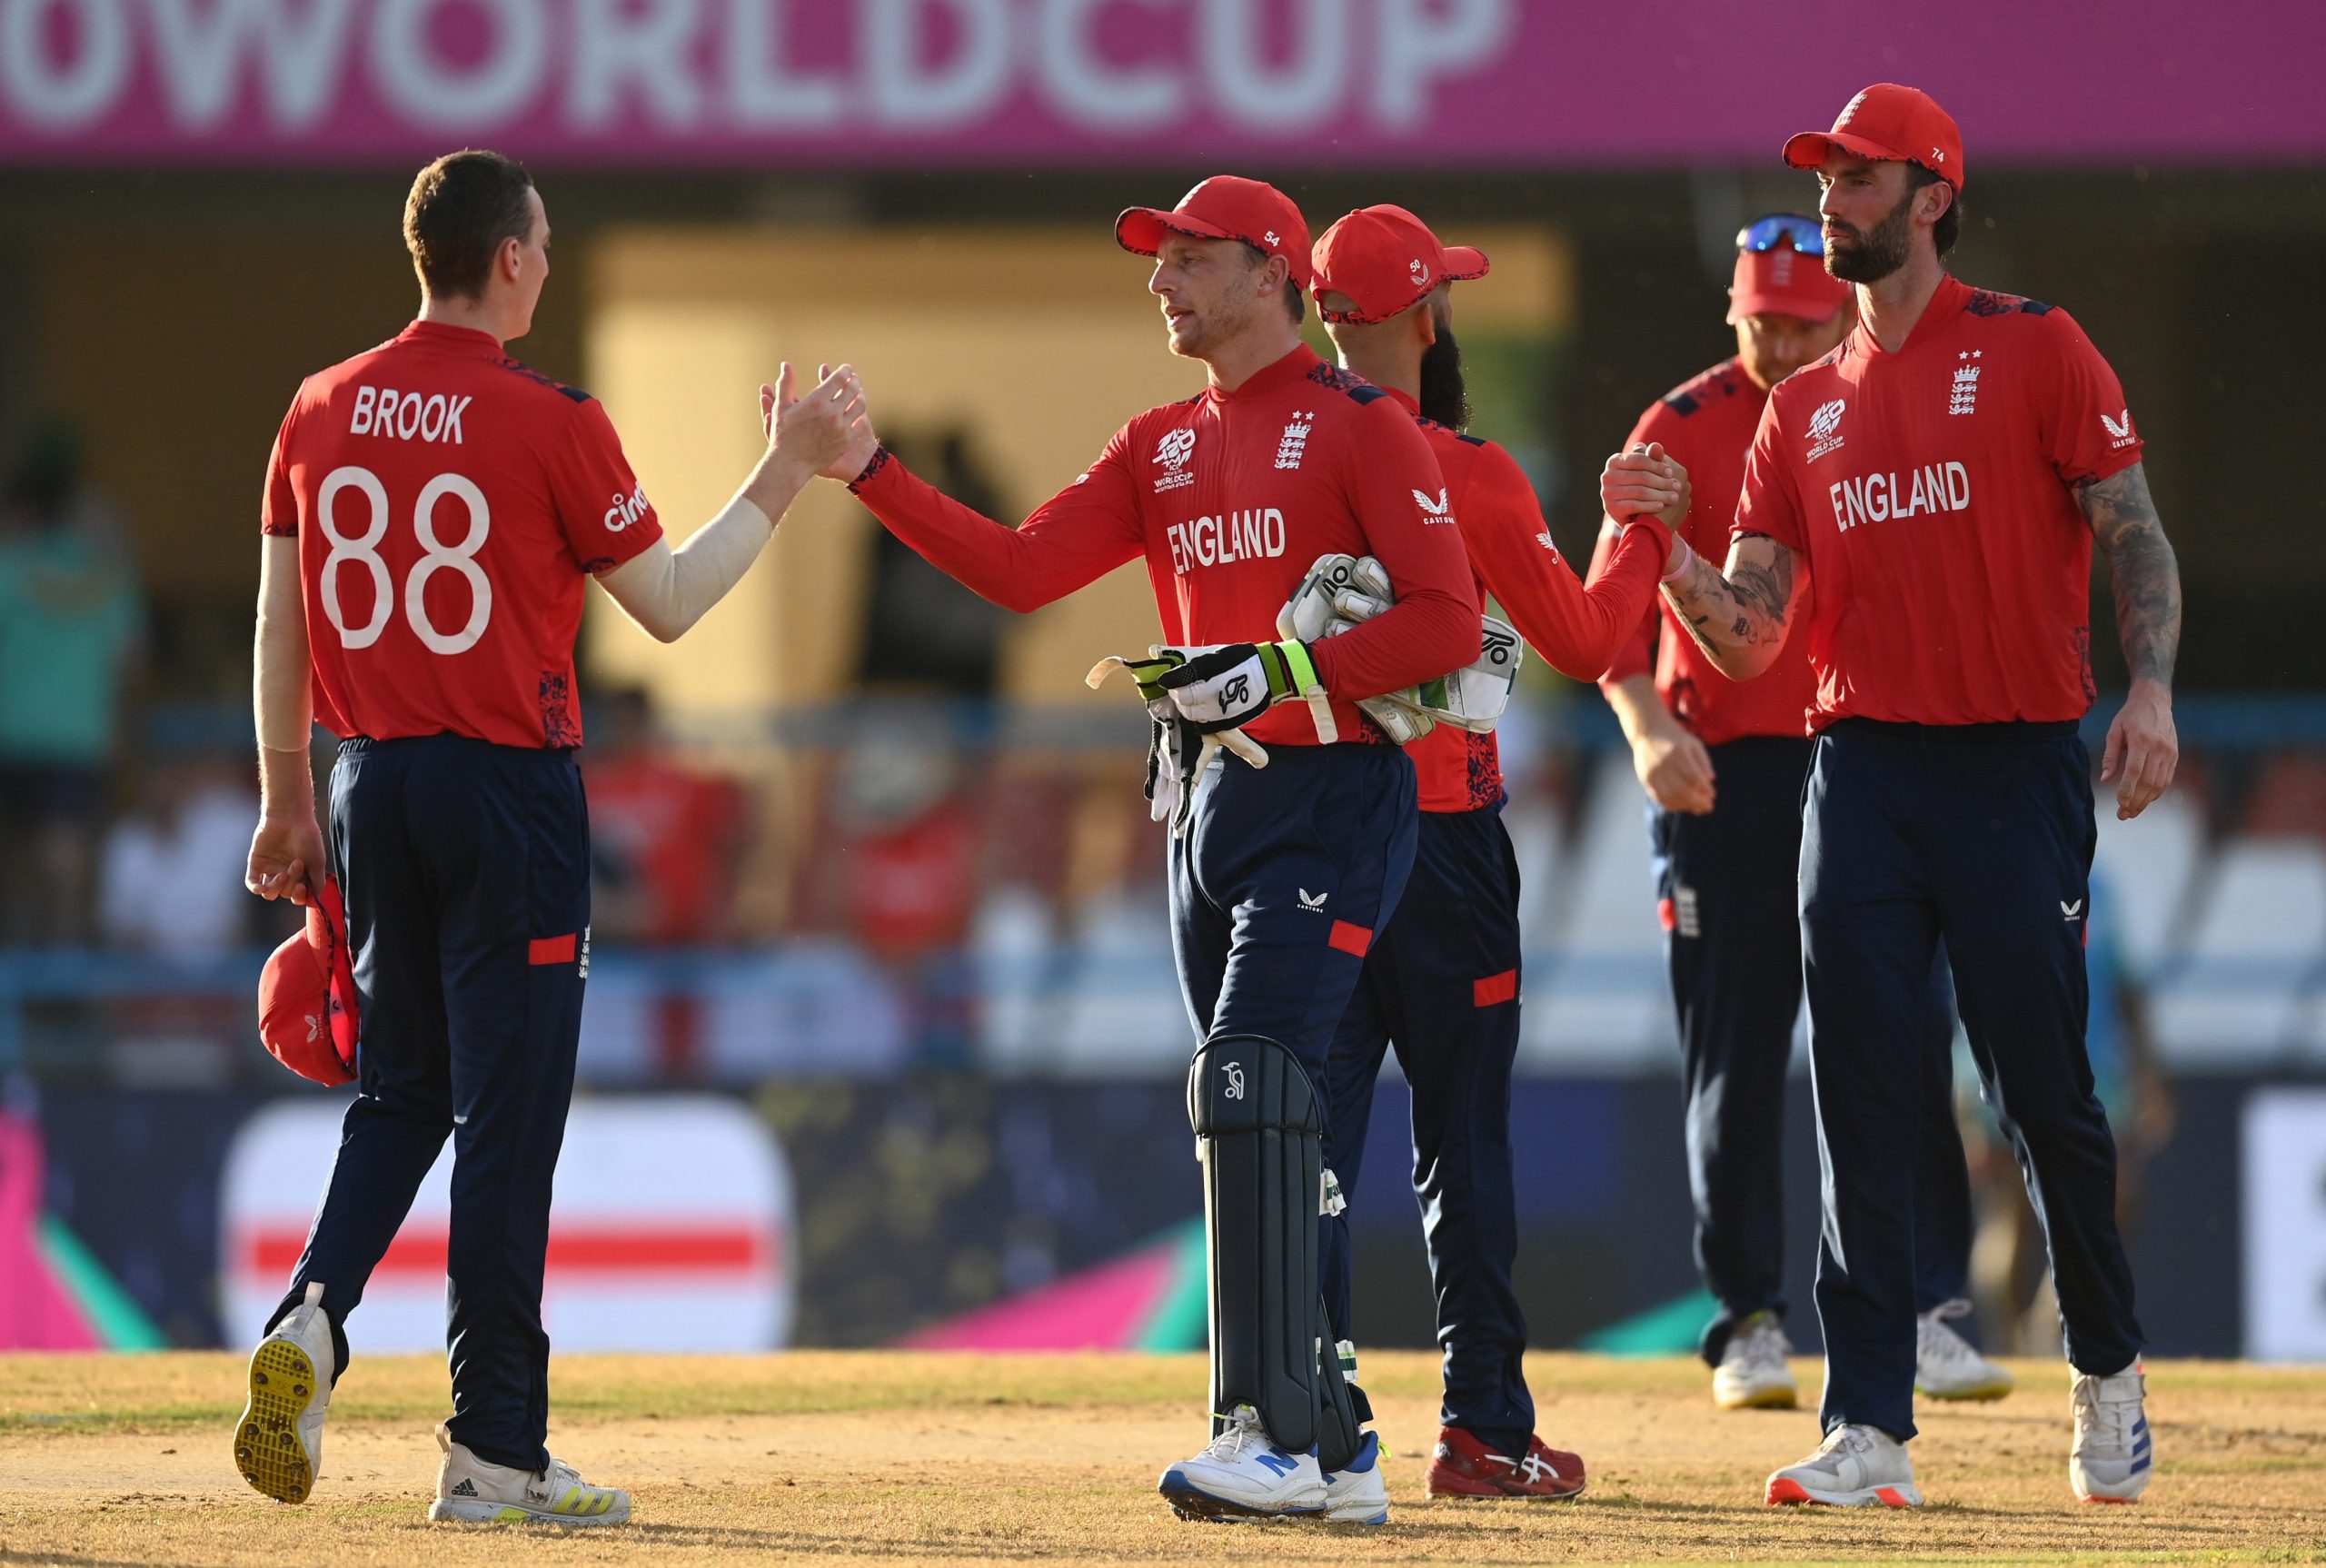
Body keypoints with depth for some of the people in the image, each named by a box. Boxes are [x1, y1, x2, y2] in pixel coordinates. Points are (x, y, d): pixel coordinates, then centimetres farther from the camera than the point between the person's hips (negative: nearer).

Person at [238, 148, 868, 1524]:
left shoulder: (324, 413, 4)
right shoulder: (549, 423, -11)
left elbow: (281, 622, 10)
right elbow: (670, 602, -4)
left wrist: (289, 796, 20)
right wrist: (790, 469, 4)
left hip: (372, 786, 5)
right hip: (511, 791, -5)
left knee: (399, 1091, 17)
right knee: (507, 1113, 0)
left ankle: (314, 1318, -8)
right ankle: (497, 1451, 2)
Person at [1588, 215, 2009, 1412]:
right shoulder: (1683, 430, -1)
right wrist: (1647, 726, -25)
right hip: (1724, 773, -2)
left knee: (1909, 1045, -3)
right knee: (1735, 1061, 1)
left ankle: (1924, 1315, 1)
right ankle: (1749, 1323, 9)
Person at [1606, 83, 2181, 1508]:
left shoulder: (2034, 351, 2)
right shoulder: (1805, 411, 16)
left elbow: (2134, 533, -4)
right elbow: (1747, 637, 11)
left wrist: (2152, 689, -19)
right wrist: (1661, 540, -6)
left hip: (2018, 764, -4)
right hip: (1860, 768, 4)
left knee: (2046, 1096, -1)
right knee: (1862, 1108, -3)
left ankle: (2110, 1376, 21)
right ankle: (1871, 1431, -4)